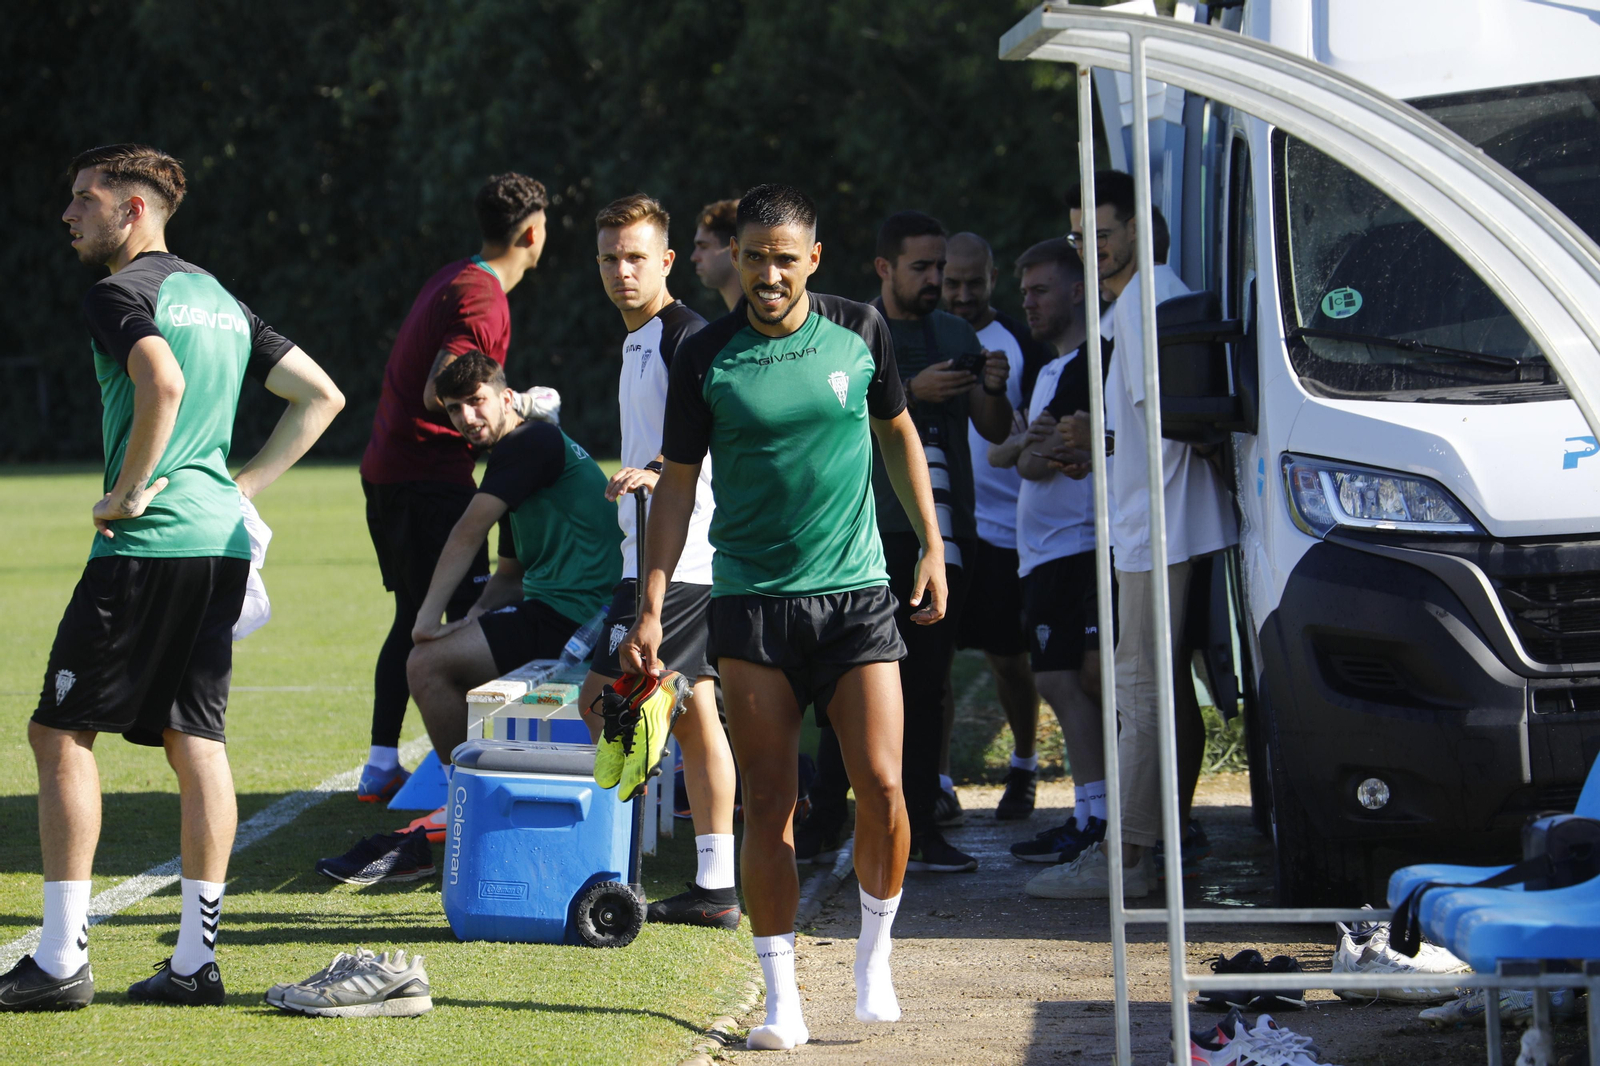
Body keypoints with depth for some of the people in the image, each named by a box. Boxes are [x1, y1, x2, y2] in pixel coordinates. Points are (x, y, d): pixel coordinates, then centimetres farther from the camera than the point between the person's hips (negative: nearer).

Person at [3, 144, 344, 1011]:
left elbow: (162, 382, -27)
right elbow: (321, 396, 21)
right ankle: (196, 961, 8)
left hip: (147, 545, -8)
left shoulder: (121, 293, -7)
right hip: (222, 542, 8)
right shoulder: (219, 298, 19)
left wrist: (128, 493, -17)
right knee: (196, 743, 9)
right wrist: (243, 486, 16)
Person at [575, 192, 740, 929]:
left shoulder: (682, 333, -10)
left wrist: (653, 472, -37)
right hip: (663, 554, 10)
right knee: (693, 712, 8)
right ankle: (715, 888, 9)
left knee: (604, 697, -11)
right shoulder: (638, 344, 21)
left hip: (676, 555, -10)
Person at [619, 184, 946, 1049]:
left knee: (881, 786, -8)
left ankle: (874, 955, 15)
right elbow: (678, 482, 4)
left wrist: (932, 546, 14)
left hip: (856, 592, 1)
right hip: (750, 599, -1)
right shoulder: (704, 358, -2)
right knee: (768, 804, -2)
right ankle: (780, 993, 6)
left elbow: (897, 434, 17)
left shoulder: (860, 332, 1)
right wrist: (651, 608, 0)